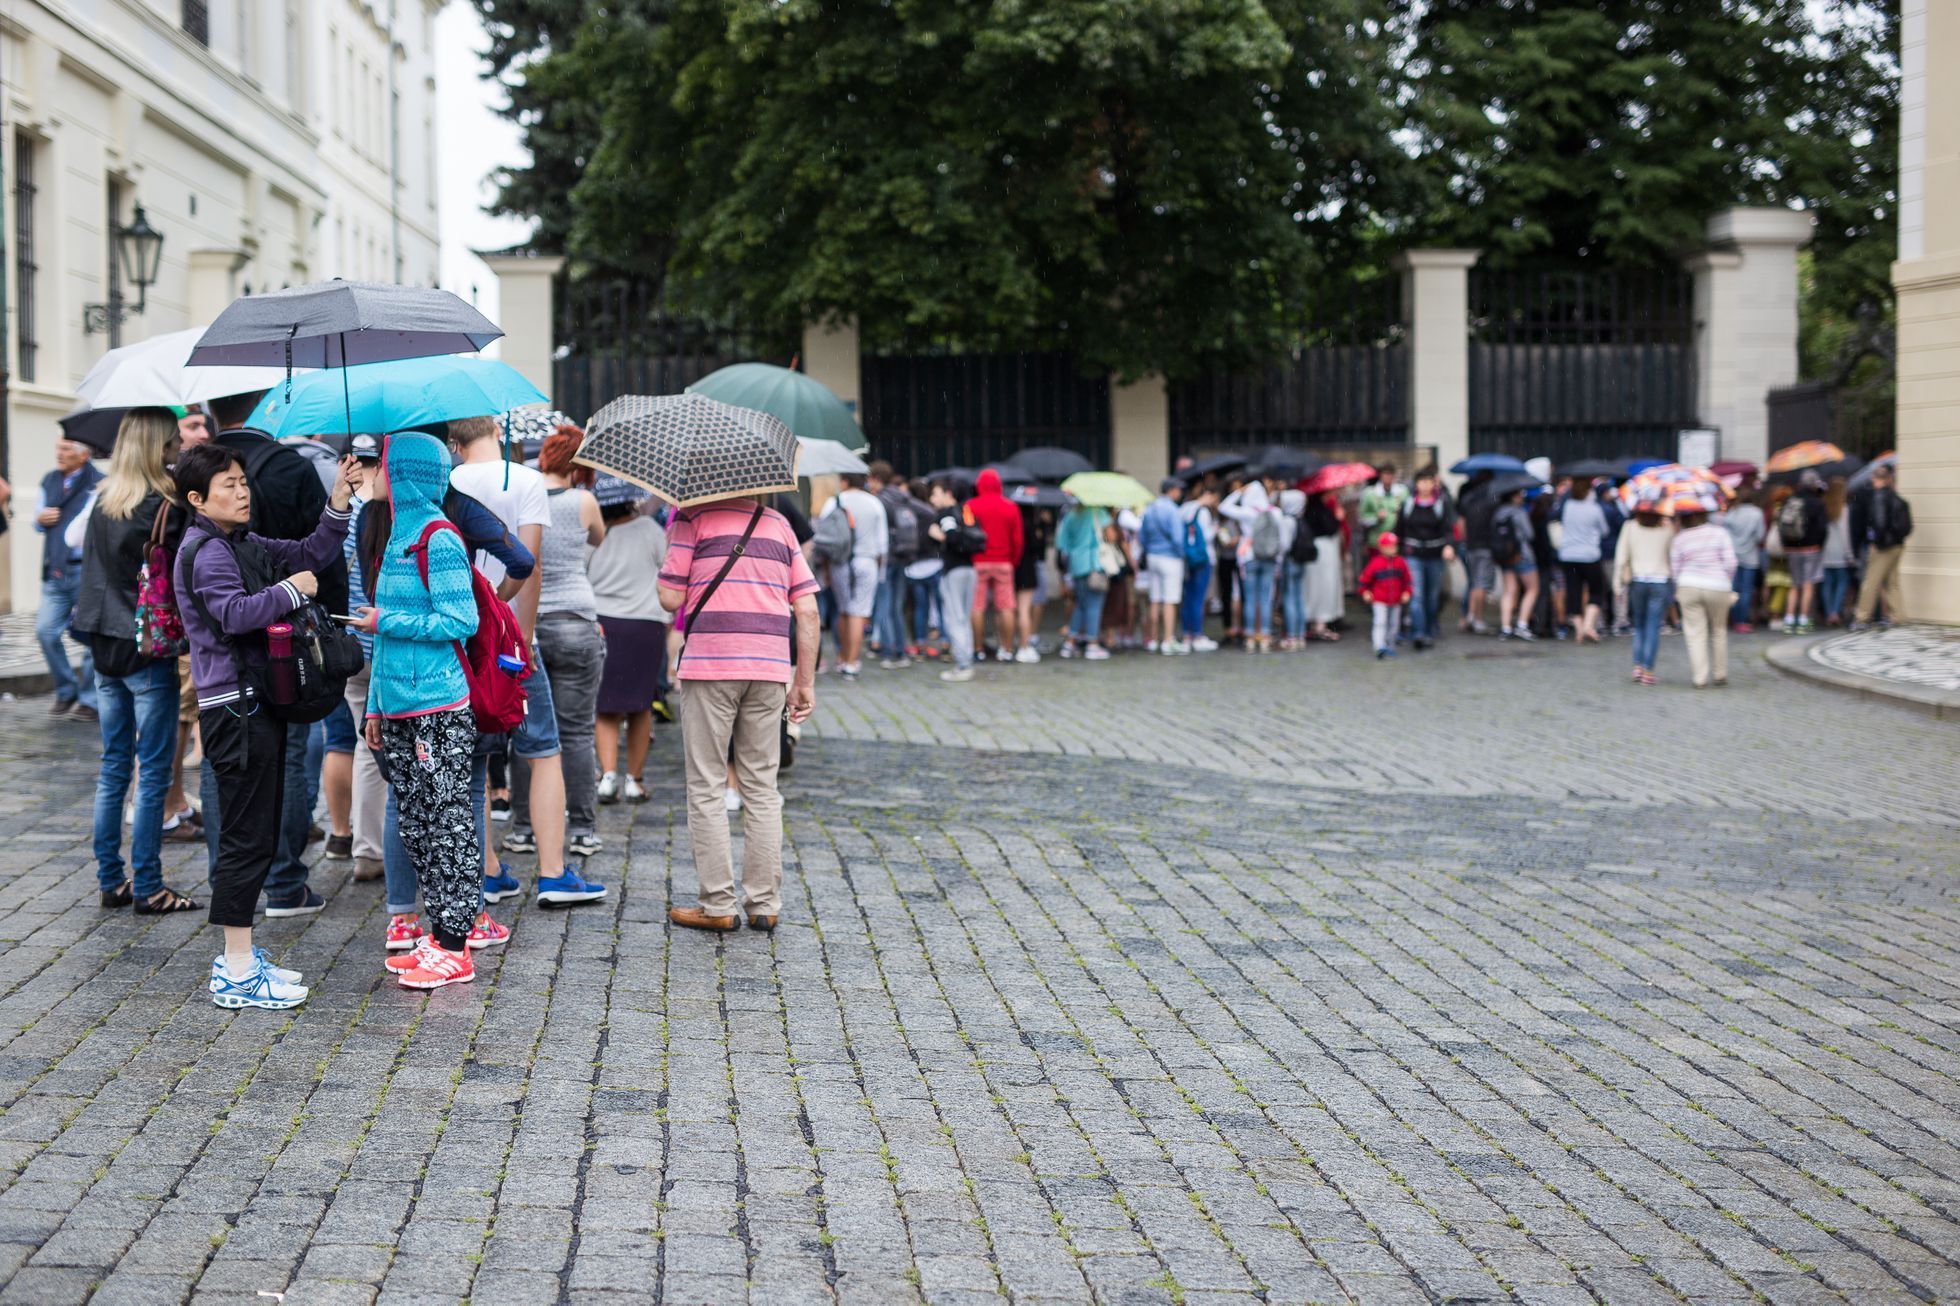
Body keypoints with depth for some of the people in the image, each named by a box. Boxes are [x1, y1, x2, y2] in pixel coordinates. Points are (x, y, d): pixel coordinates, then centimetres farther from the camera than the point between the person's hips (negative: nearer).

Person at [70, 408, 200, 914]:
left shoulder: (103, 502, 7)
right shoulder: (164, 507, -14)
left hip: (106, 649, 7)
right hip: (148, 650, -7)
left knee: (113, 768, 13)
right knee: (153, 774, 0)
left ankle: (111, 880, 18)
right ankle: (147, 888, 3)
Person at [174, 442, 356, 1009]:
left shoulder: (246, 544, 16)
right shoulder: (205, 550, -12)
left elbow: (311, 553, 18)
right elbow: (234, 613, -27)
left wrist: (338, 500, 5)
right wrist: (292, 590, -15)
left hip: (257, 706, 10)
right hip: (235, 711, -10)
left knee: (256, 835, 14)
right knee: (247, 838, -8)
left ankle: (240, 956, 23)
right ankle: (237, 973, -3)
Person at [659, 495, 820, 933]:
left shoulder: (693, 517, 0)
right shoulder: (778, 523, 14)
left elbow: (671, 599, -2)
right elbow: (807, 609, 9)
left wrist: (668, 550, 16)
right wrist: (805, 681, 13)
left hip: (710, 666, -4)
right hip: (770, 667, 4)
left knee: (707, 788, 3)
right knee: (761, 789, 10)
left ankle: (717, 905, 2)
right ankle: (764, 904, 9)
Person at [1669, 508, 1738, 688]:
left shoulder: (1679, 539, 2)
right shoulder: (1720, 533, 1)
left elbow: (1675, 570, 3)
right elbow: (1730, 562, -5)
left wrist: (1677, 591, 17)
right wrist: (1729, 586, 6)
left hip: (1689, 587, 0)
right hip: (1718, 588, 0)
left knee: (1696, 634, 2)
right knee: (1719, 631, 16)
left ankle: (1700, 678, -3)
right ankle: (1720, 675, 19)